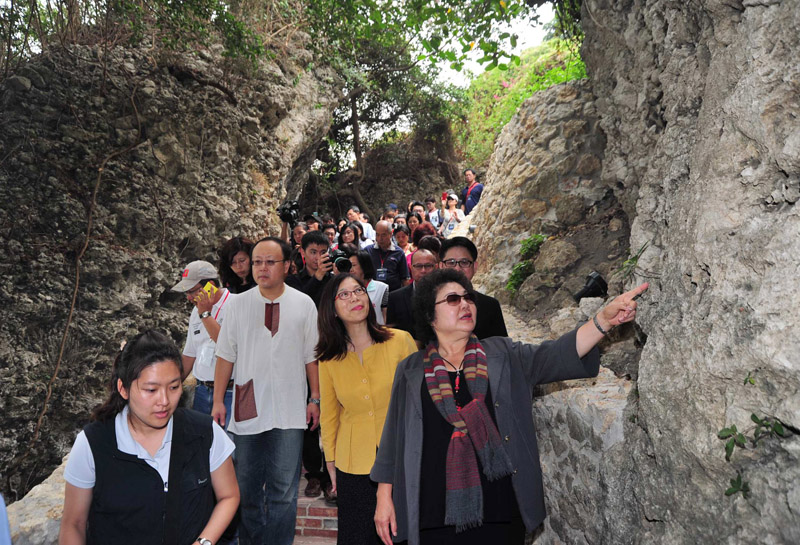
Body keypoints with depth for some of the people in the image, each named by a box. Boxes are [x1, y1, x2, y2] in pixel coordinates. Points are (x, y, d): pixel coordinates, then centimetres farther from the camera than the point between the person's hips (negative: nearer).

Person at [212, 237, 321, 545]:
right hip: (247, 409, 1)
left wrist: (315, 399, 4)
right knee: (247, 486, 13)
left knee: (284, 490, 4)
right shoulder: (238, 304, 4)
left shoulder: (304, 304, 2)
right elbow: (226, 355, 6)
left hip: (290, 412, -1)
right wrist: (218, 401, 3)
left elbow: (312, 357, 5)